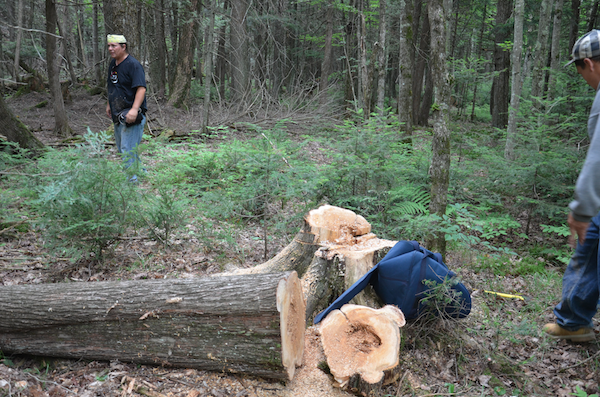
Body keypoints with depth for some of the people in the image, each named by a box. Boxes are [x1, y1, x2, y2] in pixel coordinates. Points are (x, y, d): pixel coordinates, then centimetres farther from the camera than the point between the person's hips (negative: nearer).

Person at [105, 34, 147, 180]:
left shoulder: (133, 65, -14)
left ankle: (131, 178, -4)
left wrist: (134, 109, -33)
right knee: (121, 148, 16)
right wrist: (109, 104, 27)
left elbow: (141, 89, -23)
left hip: (131, 116, -9)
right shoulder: (113, 64, 13)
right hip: (117, 115, 9)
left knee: (128, 149, -10)